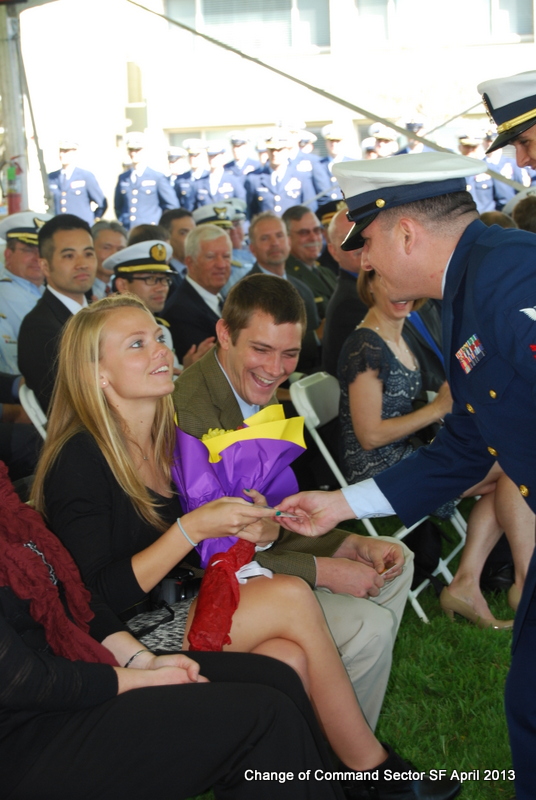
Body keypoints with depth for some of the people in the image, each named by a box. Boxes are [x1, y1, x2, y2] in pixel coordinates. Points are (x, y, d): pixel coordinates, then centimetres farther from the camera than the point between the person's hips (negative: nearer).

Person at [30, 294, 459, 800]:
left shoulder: (168, 438, 8)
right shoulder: (80, 460, -15)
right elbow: (100, 596, -20)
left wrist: (245, 526, -5)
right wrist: (193, 528, -23)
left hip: (179, 614, 7)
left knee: (289, 657, -21)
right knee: (289, 598, -18)